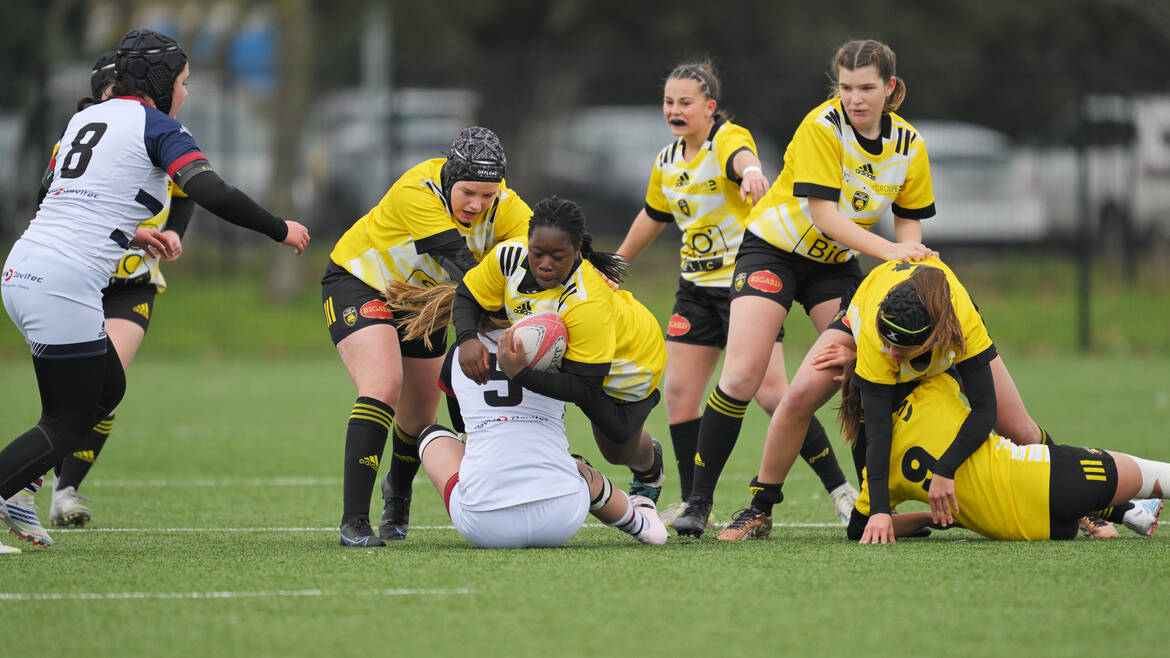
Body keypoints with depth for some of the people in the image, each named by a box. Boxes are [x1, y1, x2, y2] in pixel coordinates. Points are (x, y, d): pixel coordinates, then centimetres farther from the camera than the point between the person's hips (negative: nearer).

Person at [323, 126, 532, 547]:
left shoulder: (504, 207, -20)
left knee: (420, 416, 10)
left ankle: (398, 492, 45)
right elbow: (462, 265, -43)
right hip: (359, 282, -6)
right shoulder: (415, 193, -36)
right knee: (384, 385, -26)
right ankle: (353, 521, -27)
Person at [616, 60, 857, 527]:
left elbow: (741, 157, -41)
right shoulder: (667, 162, 7)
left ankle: (839, 489, -6)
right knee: (678, 391, -1)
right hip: (697, 287, 7)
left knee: (770, 391, -15)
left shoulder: (729, 139, -15)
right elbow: (652, 217, 25)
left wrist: (751, 170, -65)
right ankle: (693, 505, 9)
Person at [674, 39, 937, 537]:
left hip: (836, 263, 5)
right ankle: (699, 501, -9)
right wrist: (887, 250, -37)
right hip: (774, 248, -5)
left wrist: (909, 262, -19)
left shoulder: (909, 145, -6)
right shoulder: (822, 126, -22)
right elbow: (824, 213, -28)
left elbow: (909, 222, 3)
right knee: (742, 376, -17)